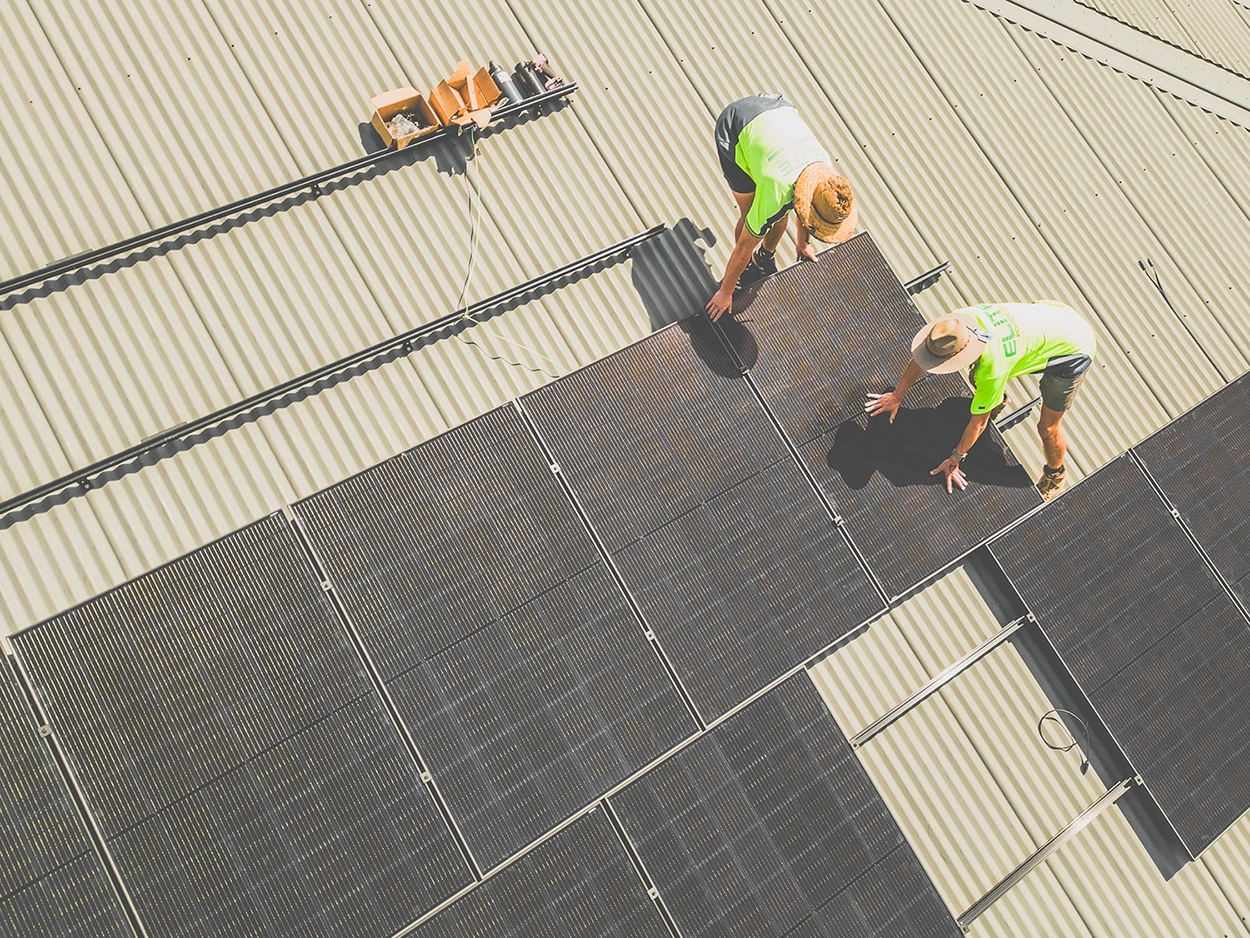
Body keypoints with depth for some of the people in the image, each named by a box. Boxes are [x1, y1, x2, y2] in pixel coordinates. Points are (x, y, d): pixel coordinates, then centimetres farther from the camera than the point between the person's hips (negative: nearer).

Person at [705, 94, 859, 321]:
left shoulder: (825, 174, -20)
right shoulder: (777, 194, -36)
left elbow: (803, 205, 6)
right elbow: (744, 247, -22)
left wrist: (803, 243, 23)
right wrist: (725, 292, -10)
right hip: (735, 126, -5)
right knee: (750, 216, -4)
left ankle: (765, 257, 37)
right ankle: (746, 270, 24)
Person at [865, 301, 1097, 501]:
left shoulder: (992, 367, -38)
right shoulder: (958, 323, -23)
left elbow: (978, 422, -22)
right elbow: (920, 358, -4)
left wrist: (955, 459, -8)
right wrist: (896, 396, 5)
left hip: (1073, 346, -7)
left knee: (1047, 427, 0)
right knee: (978, 377, 10)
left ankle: (1054, 477, 29)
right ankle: (996, 400, 44)